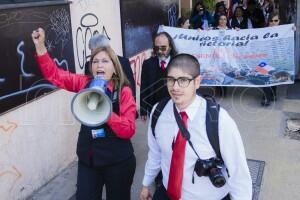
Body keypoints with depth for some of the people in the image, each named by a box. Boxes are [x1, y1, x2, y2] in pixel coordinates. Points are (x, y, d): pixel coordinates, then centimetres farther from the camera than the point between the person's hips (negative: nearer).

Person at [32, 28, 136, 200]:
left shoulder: (124, 91, -13)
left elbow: (129, 130, -19)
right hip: (88, 158, 3)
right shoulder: (85, 83, -2)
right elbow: (54, 74, 2)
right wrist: (40, 45, -7)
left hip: (117, 161, -3)